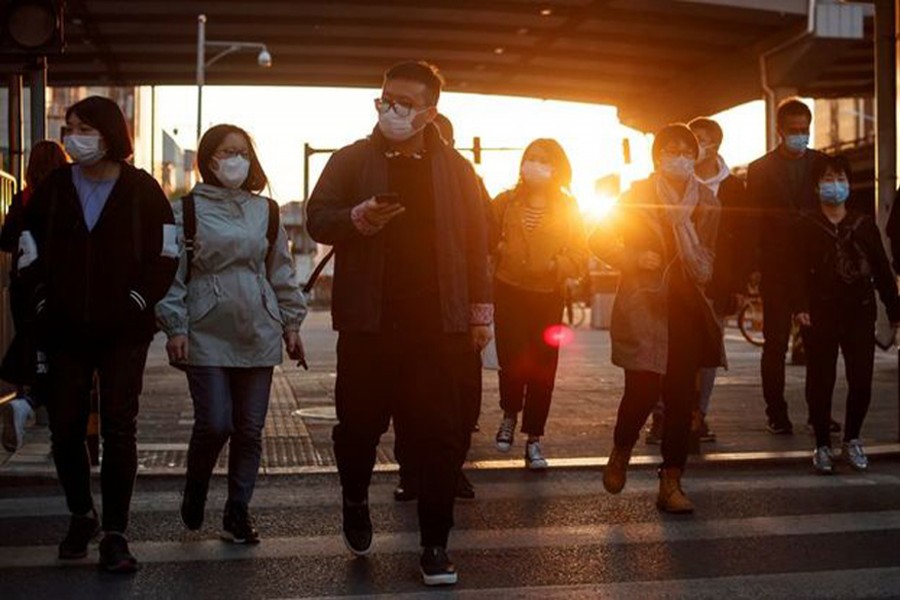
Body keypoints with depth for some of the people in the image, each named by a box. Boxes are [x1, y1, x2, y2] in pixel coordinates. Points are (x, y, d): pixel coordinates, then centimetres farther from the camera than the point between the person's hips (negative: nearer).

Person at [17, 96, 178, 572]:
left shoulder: (141, 189, -1)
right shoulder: (53, 188, 6)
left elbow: (164, 256, 0)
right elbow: (29, 255, 10)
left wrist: (138, 301, -8)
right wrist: (42, 305, 1)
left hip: (123, 333, -2)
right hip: (65, 333, 2)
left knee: (119, 430, -2)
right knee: (65, 429, 7)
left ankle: (115, 533, 6)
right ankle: (81, 515, 28)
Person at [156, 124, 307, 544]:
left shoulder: (265, 211, 12)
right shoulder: (187, 209, 1)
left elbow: (281, 271, 16)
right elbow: (171, 271, 0)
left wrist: (291, 324, 12)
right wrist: (175, 328, -6)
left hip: (258, 335, 3)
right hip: (206, 335, -3)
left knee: (250, 429, 4)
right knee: (214, 424, -9)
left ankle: (237, 515, 16)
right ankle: (194, 493, 20)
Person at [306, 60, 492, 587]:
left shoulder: (455, 168, 9)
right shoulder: (352, 160, 6)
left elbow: (475, 242, 9)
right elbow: (317, 219, 1)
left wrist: (481, 312, 5)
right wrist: (360, 216, -20)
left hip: (438, 323, 1)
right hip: (368, 320, 0)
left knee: (440, 432, 0)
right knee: (359, 423, 8)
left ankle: (435, 543, 12)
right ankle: (356, 501, 37)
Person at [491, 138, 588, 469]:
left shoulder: (568, 209, 3)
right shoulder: (505, 202, 5)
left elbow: (579, 256, 0)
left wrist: (555, 265, -17)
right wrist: (499, 251, -10)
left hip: (548, 296, 0)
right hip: (509, 292, 0)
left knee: (542, 368, 1)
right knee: (512, 361, -12)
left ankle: (533, 439, 16)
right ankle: (510, 414, 20)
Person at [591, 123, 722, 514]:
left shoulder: (706, 202, 7)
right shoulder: (638, 195, 0)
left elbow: (704, 268, 1)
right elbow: (601, 241, 4)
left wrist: (683, 220, -12)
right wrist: (635, 258, -10)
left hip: (685, 309, 3)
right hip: (644, 306, -3)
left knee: (681, 398, 1)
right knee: (643, 391, -11)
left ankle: (671, 484, 11)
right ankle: (621, 453, 20)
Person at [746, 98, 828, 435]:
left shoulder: (825, 165, 10)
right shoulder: (760, 170, 5)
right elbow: (755, 221, 2)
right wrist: (756, 266, -5)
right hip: (777, 269, -1)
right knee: (775, 342, -1)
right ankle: (776, 413, 7)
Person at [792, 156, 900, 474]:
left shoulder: (864, 224, 9)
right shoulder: (807, 227, 4)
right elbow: (800, 269, -3)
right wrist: (801, 306, -16)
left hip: (860, 313, 2)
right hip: (820, 314, -2)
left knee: (861, 381, -1)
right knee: (821, 382, 0)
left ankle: (852, 440, 19)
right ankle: (822, 445, 12)